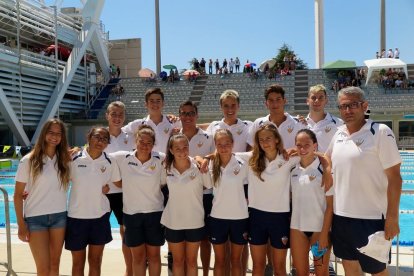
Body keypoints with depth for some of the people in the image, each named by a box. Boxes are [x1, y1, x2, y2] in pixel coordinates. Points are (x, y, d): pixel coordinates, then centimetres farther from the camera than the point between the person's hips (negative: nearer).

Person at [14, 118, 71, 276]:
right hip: (35, 218, -3)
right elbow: (18, 195, -3)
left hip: (60, 216, 3)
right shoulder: (29, 161, -5)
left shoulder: (65, 160, 4)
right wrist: (21, 224, -6)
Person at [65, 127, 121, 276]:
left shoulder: (110, 162, -3)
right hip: (76, 216, -1)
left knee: (95, 261, 13)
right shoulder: (74, 159, -8)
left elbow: (119, 184, 11)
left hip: (100, 217, 1)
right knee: (78, 262, 13)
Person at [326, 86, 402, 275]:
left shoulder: (381, 132, -12)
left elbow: (394, 177, -13)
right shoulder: (339, 133, 5)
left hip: (370, 217, -5)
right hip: (341, 214, 5)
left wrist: (392, 217, -15)